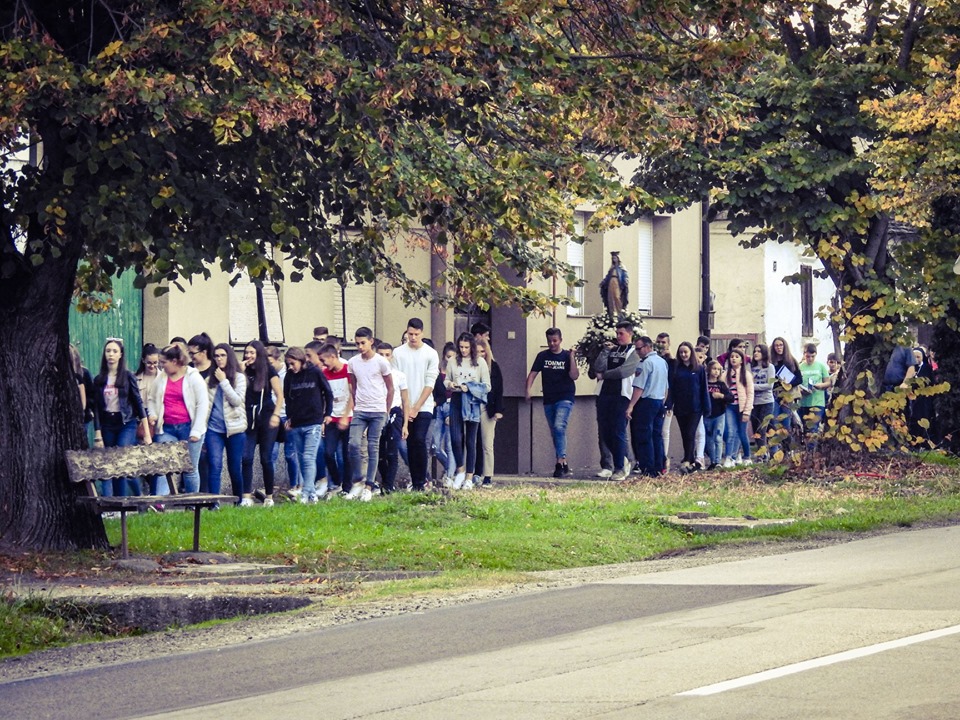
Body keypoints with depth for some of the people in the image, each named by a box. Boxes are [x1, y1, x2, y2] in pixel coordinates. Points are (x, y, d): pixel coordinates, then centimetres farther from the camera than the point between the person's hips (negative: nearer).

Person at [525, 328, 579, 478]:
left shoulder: (567, 356, -1)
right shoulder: (542, 356, 7)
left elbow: (574, 376, -10)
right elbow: (533, 374, 5)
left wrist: (572, 357, -18)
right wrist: (528, 390, -10)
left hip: (565, 398, -5)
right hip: (548, 400, 5)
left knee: (559, 427, -23)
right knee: (554, 432, 10)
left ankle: (561, 461, -26)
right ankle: (563, 465, 20)